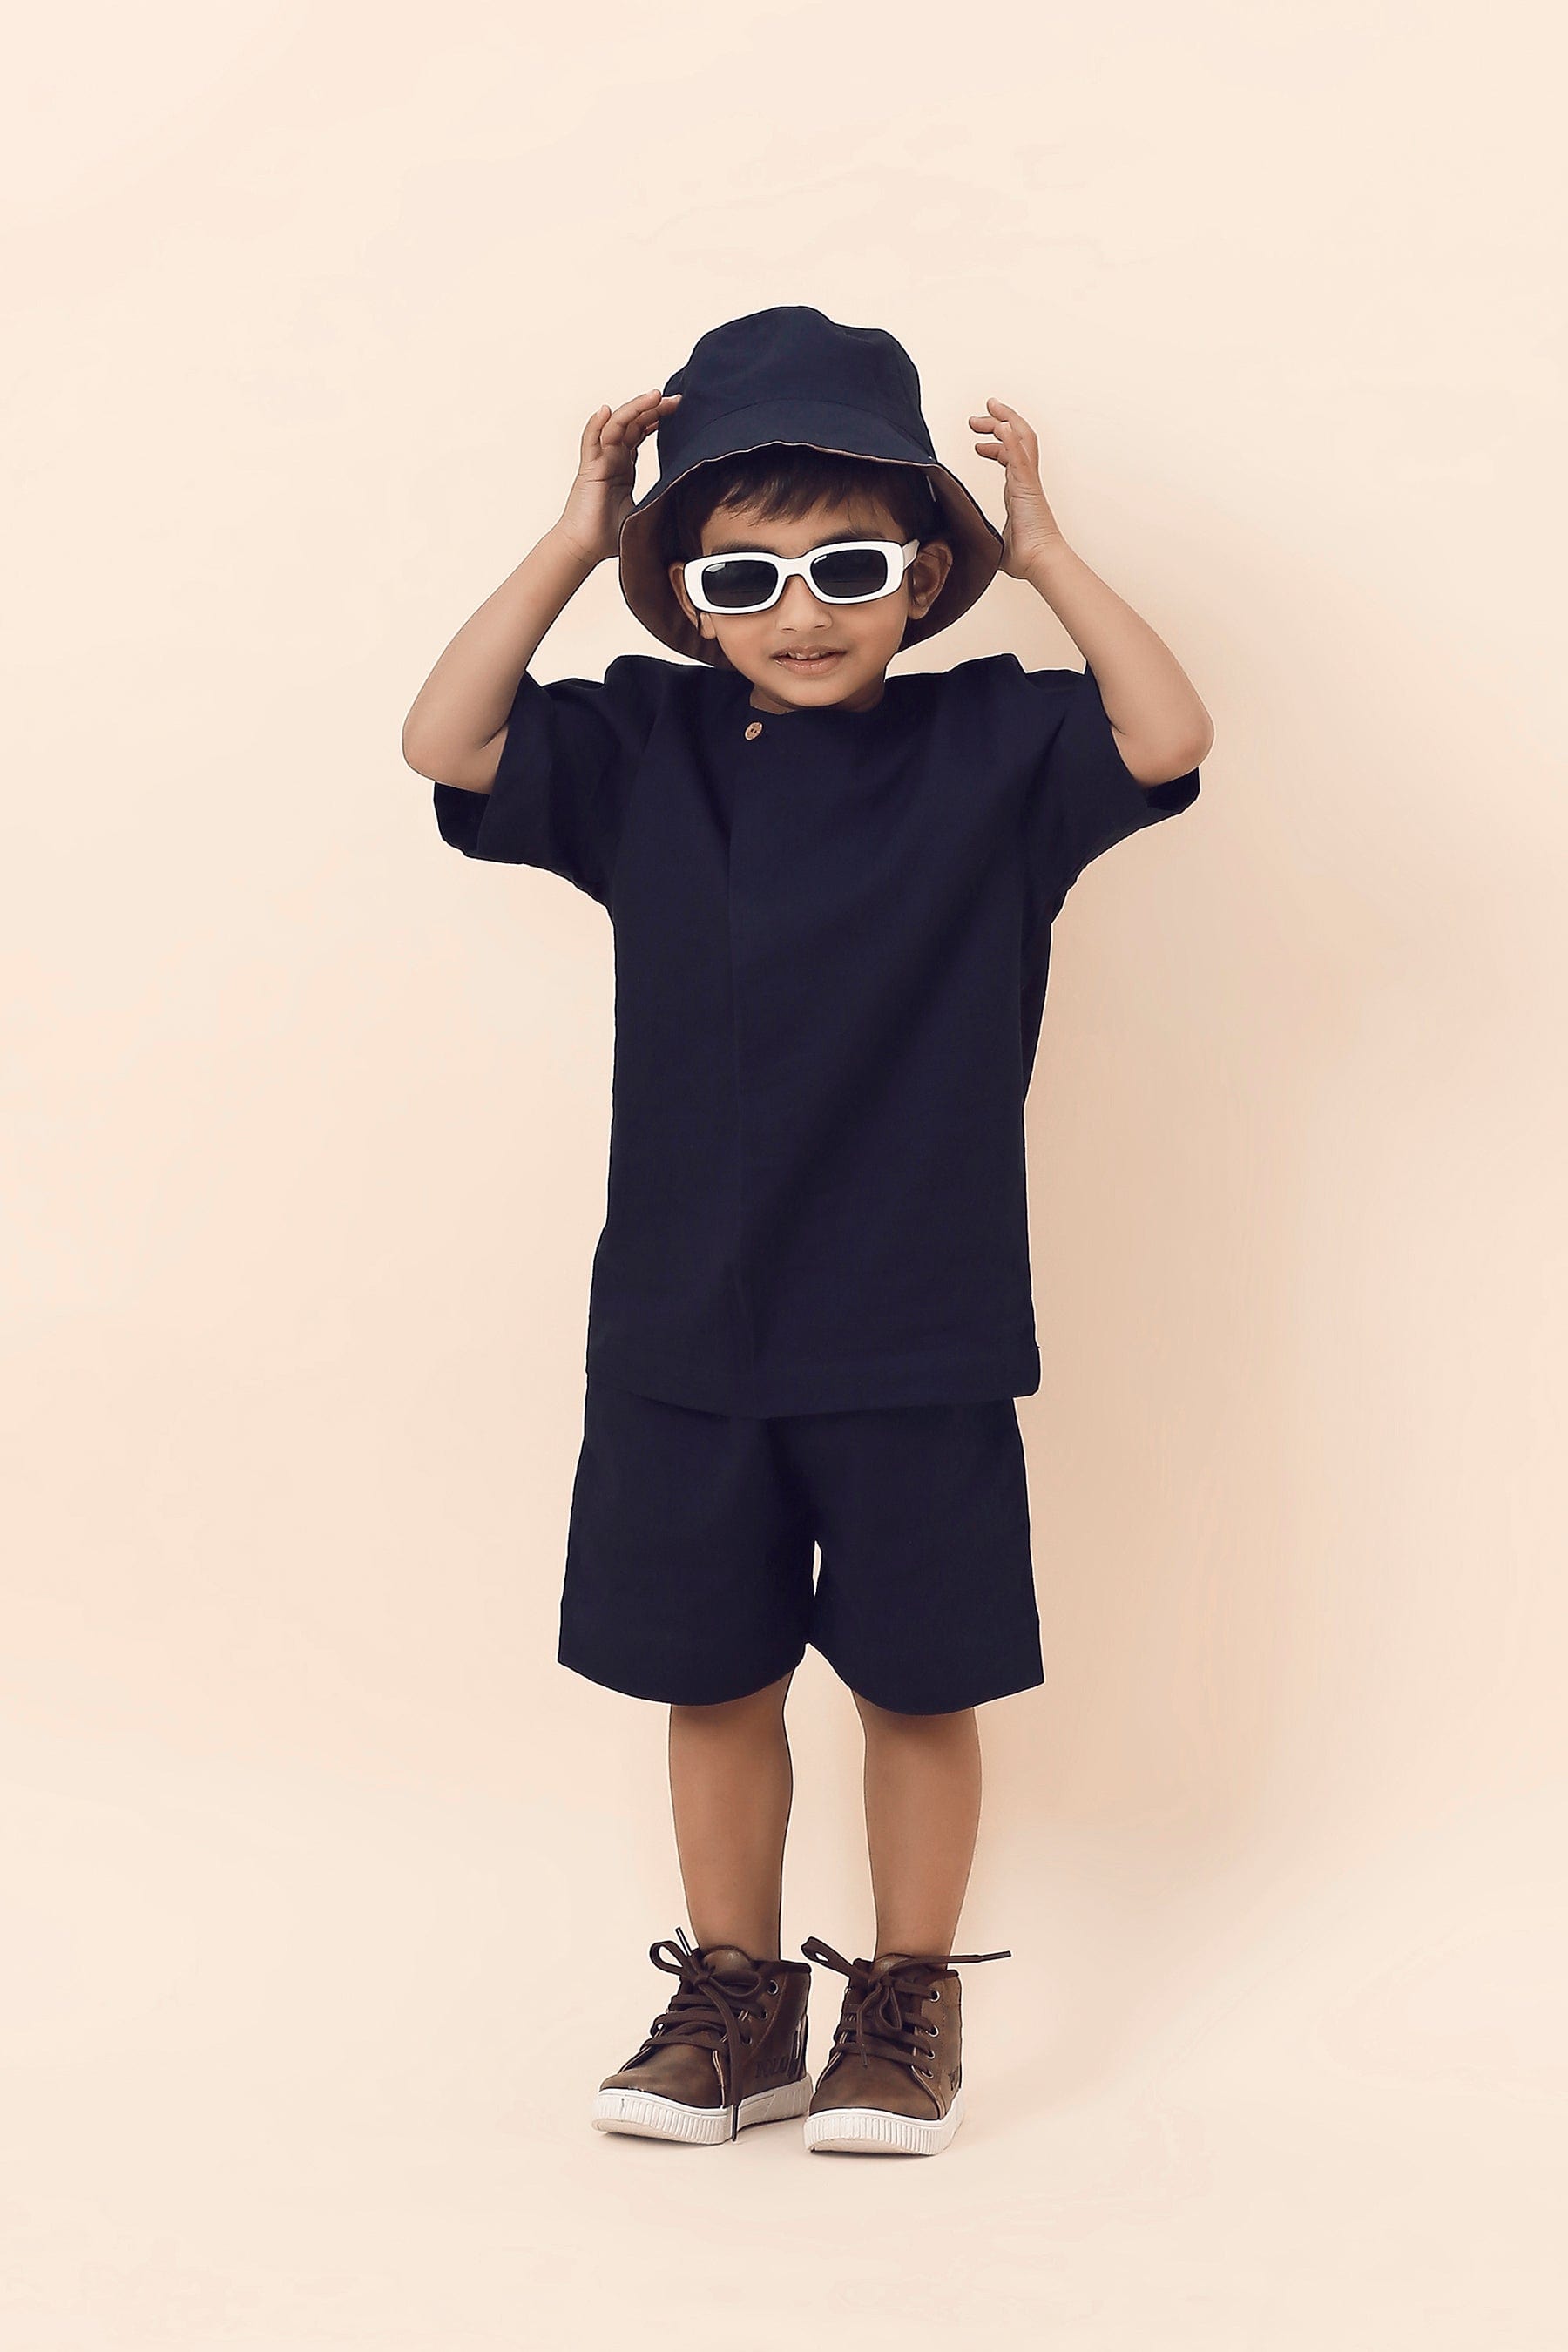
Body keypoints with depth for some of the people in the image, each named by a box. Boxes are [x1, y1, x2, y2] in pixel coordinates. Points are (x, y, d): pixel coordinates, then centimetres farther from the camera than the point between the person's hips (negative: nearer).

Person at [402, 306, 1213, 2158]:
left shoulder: (989, 745, -3)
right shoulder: (643, 749, 2)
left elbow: (1168, 737, -16)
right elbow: (447, 742, -8)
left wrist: (1048, 552, -14)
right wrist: (573, 544, -10)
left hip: (921, 1328, -2)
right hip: (682, 1326, 2)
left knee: (918, 1677, 9)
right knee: (709, 1671, 13)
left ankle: (908, 2000, 26)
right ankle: (734, 1997, 29)